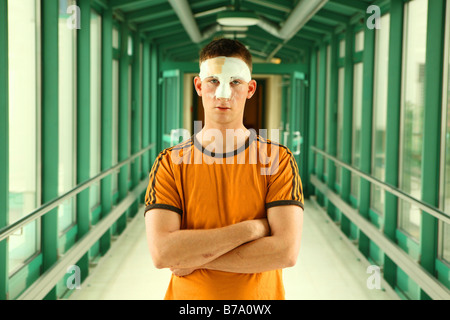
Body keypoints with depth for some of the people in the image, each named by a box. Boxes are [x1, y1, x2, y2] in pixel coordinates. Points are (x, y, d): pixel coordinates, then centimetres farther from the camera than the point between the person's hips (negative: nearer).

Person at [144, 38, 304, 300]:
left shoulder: (278, 160, -9)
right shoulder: (170, 163, -8)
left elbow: (287, 251, -19)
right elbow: (161, 253, -20)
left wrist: (194, 256, -19)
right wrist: (252, 228, -21)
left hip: (261, 294, 0)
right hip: (188, 295, 1)